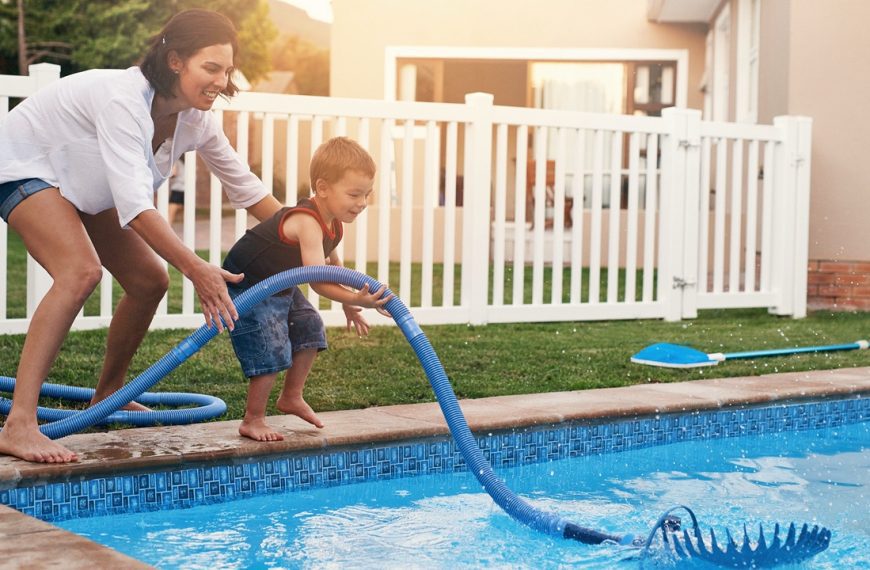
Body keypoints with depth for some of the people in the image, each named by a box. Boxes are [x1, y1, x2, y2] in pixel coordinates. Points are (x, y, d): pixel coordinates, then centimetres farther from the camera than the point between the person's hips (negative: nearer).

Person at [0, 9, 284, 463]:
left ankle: (107, 395, 26)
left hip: (82, 186, 9)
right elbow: (134, 204, -44)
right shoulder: (123, 99, -36)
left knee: (149, 281, 4)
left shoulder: (195, 120, -12)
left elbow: (246, 188, -1)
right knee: (81, 270, -31)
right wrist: (195, 269, -48)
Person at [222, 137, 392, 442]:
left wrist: (348, 305, 21)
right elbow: (317, 281, -40)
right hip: (246, 287, -10)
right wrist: (355, 299, -51)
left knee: (309, 329, 12)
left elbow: (332, 263, 19)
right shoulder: (307, 222, -32)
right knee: (271, 350, -14)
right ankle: (252, 420, 1)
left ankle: (291, 397, 29)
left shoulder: (333, 224, -1)